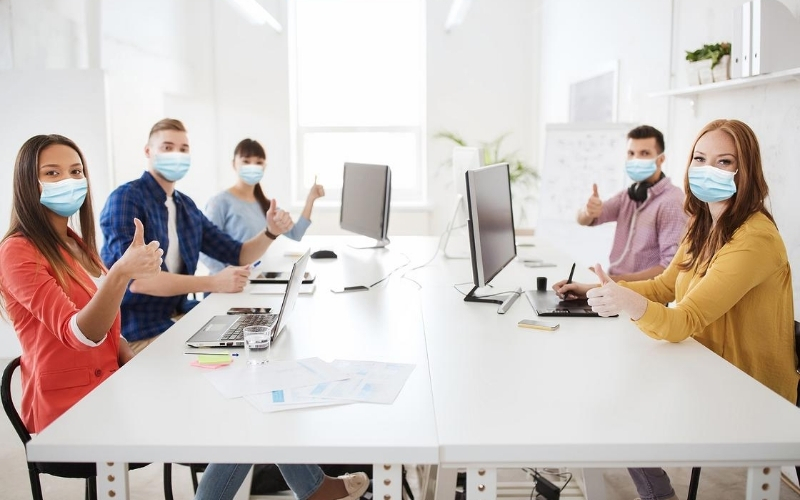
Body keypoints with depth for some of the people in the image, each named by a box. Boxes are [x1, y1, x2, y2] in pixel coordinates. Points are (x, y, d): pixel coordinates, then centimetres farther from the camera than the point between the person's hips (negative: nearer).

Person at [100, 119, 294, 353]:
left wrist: (270, 232, -8)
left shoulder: (187, 207, 9)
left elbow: (238, 255, 12)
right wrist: (213, 283, -26)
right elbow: (136, 278, -24)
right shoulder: (126, 198, -12)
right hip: (137, 331, -7)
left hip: (178, 316, 7)